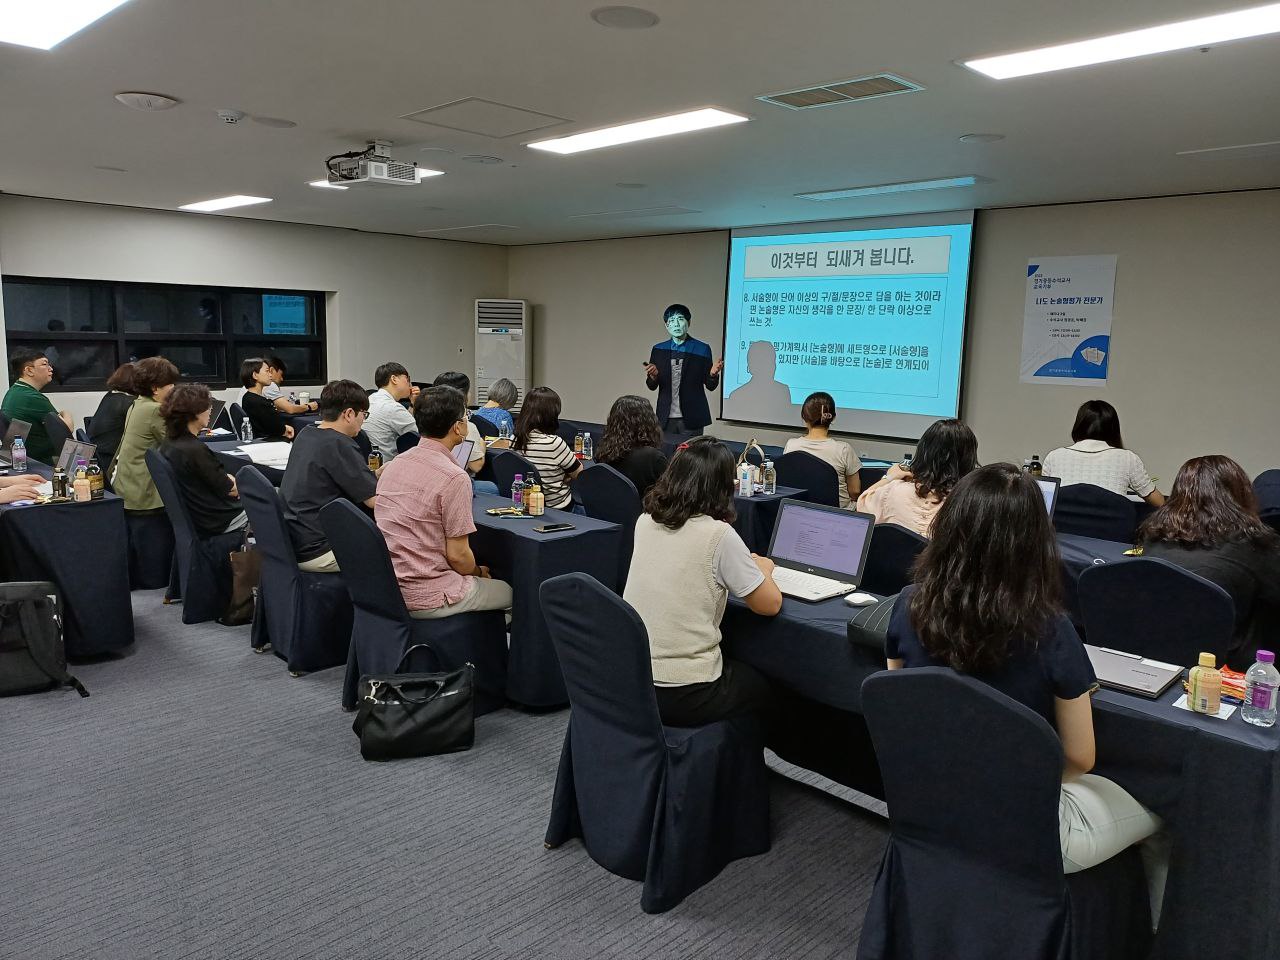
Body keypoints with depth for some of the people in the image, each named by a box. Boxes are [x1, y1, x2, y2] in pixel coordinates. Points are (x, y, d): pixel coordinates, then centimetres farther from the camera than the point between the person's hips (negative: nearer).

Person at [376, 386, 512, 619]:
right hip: (425, 600, -8)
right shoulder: (454, 478, -20)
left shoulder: (393, 465, 5)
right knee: (511, 592, 13)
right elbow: (457, 555, -18)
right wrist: (479, 573, 6)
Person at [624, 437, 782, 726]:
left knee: (740, 669, 31)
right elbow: (770, 605, -6)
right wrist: (763, 570, 13)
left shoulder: (645, 522, 1)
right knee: (766, 685, 24)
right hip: (682, 696, -6)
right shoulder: (719, 535, -17)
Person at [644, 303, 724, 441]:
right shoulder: (658, 350, 7)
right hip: (666, 419, 2)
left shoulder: (702, 349, -1)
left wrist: (713, 374, -19)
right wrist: (653, 376, -13)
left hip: (692, 419, -2)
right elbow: (652, 386, 8)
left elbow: (710, 386, 2)